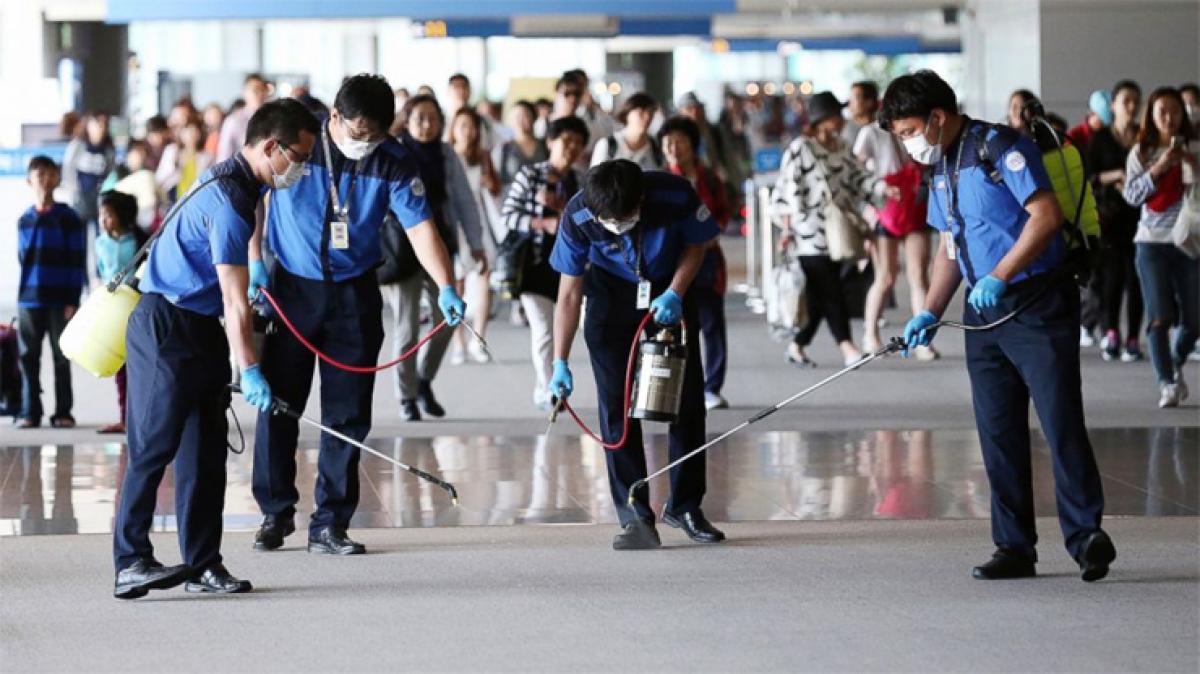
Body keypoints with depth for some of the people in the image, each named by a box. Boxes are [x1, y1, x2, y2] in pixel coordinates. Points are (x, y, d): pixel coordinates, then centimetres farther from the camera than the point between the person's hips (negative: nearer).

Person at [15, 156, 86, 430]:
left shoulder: (68, 219, -1)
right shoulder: (24, 220, 9)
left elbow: (77, 263, -3)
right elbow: (23, 259, 14)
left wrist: (72, 301, -9)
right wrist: (22, 294, 5)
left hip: (59, 301, -3)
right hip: (28, 301, 3)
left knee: (62, 358, 1)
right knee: (28, 358, 2)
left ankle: (63, 412, 7)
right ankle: (29, 412, 8)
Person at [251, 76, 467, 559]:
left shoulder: (393, 163, -9)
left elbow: (419, 226, -14)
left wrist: (446, 288, -27)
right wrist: (255, 262, -3)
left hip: (355, 296, 1)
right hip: (290, 288, -1)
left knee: (348, 415, 1)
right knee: (278, 405, 3)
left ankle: (330, 525, 10)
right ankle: (276, 512, 20)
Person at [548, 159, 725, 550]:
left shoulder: (676, 196, -30)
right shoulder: (578, 218, -28)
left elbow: (696, 246, -8)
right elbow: (568, 295, -18)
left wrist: (674, 294, -22)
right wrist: (560, 364, -19)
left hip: (669, 293, 1)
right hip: (612, 300, -1)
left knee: (688, 401, 3)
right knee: (617, 406, -10)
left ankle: (685, 506, 17)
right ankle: (635, 516, -7)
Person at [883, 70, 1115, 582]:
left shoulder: (1001, 148, -12)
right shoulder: (939, 170, 15)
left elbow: (1046, 215, -20)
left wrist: (998, 277, -23)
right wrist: (930, 313, 10)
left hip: (1037, 304, -8)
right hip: (982, 311, 8)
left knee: (1060, 421, -10)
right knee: (997, 432, 6)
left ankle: (1086, 535, -6)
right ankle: (1014, 548, 10)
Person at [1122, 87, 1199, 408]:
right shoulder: (1141, 153, 5)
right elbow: (1132, 195, -2)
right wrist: (1158, 168, -13)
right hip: (1152, 241, -1)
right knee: (1160, 317, -7)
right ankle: (1166, 384, -1)